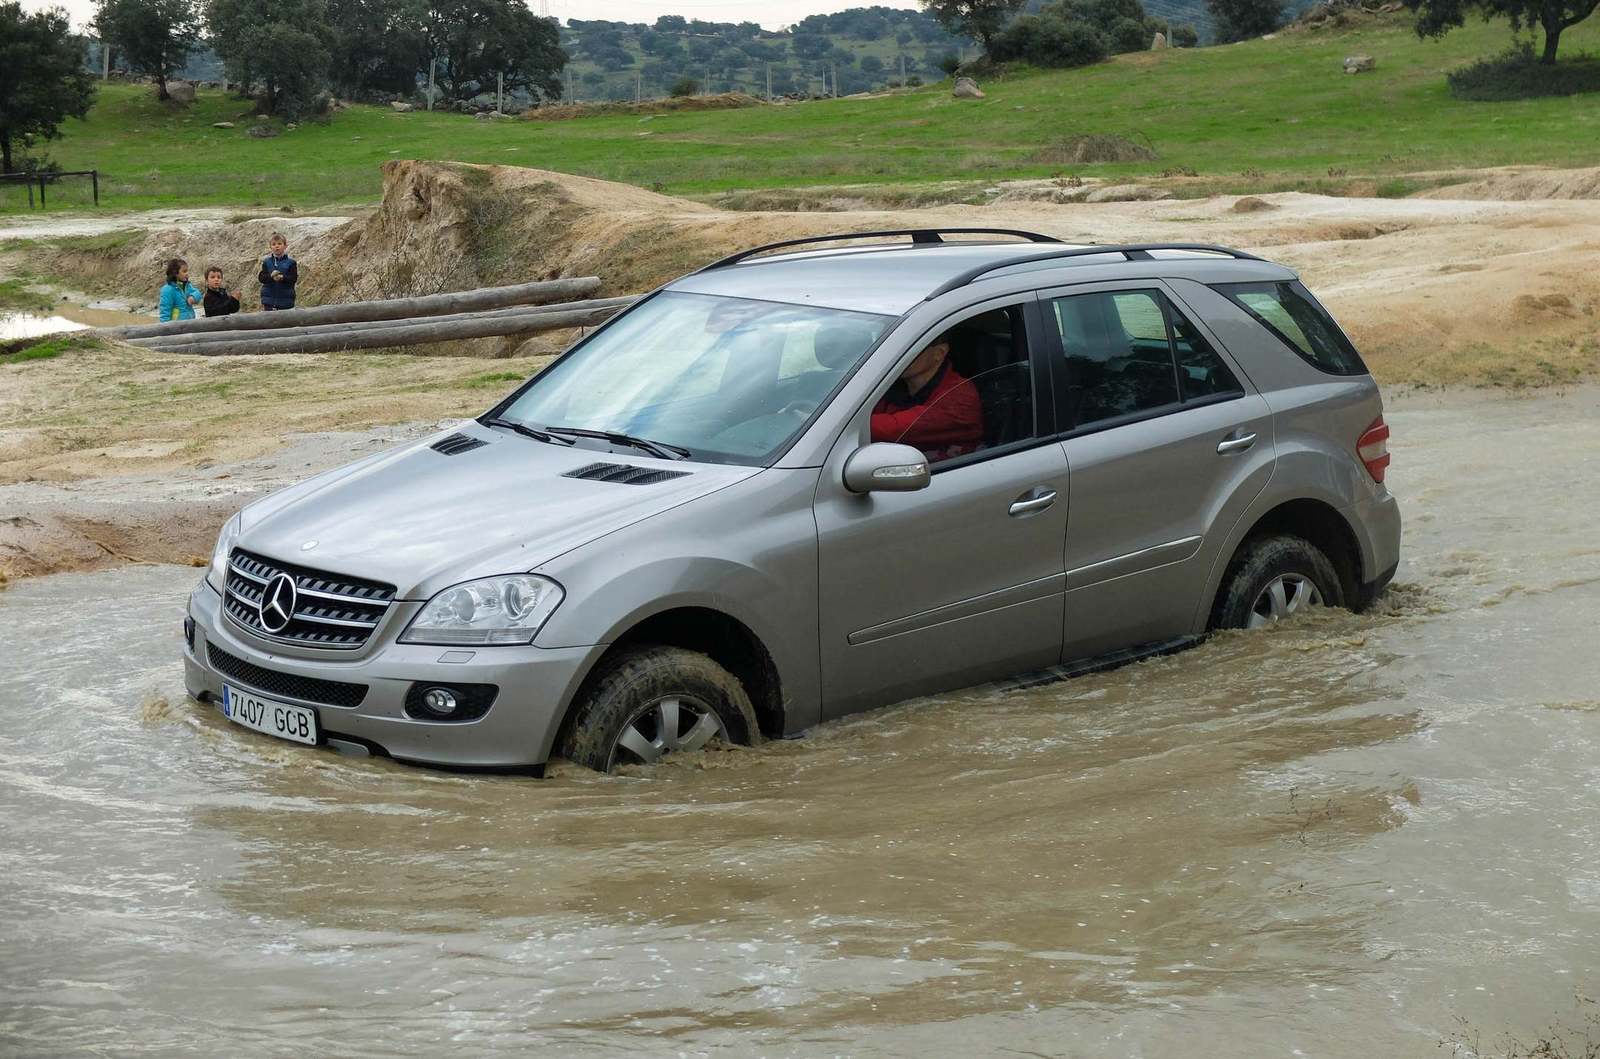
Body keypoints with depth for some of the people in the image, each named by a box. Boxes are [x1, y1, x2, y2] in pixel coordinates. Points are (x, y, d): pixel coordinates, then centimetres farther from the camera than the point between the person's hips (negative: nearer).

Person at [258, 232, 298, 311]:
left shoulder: (290, 262, -3)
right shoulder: (266, 262, 3)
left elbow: (294, 278, -10)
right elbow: (261, 277, -4)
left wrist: (283, 278, -29)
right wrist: (271, 276, -24)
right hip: (269, 298, 2)